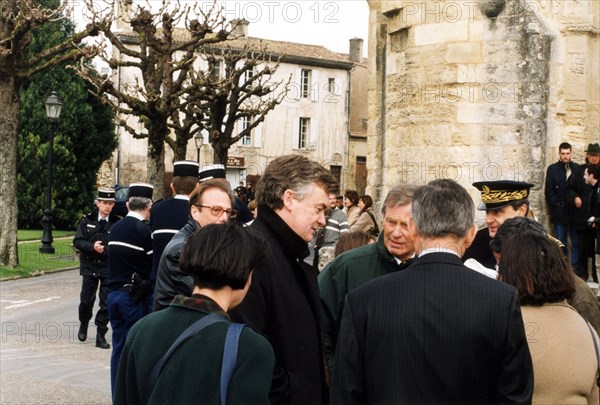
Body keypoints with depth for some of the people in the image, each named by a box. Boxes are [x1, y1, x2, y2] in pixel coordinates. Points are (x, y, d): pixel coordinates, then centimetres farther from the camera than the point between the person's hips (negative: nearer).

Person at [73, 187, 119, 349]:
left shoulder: (117, 223, -4)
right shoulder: (87, 221, 1)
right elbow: (77, 241, -1)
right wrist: (92, 246, -16)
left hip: (109, 269, -1)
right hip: (89, 267, 1)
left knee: (106, 303, -1)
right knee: (86, 301, 5)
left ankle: (101, 336, 9)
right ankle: (83, 325, 33)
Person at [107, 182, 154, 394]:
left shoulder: (115, 228, 7)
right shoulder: (145, 230, -14)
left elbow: (115, 259, 12)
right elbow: (155, 265, -12)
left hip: (114, 293, 7)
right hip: (136, 297, -6)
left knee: (119, 348, 11)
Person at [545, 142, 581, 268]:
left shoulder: (577, 168, 8)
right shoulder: (552, 169, 4)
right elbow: (548, 191, 1)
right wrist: (556, 205, -7)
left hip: (575, 211, 1)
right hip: (559, 212, -1)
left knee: (576, 243, 2)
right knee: (561, 244, 2)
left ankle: (575, 268, 9)